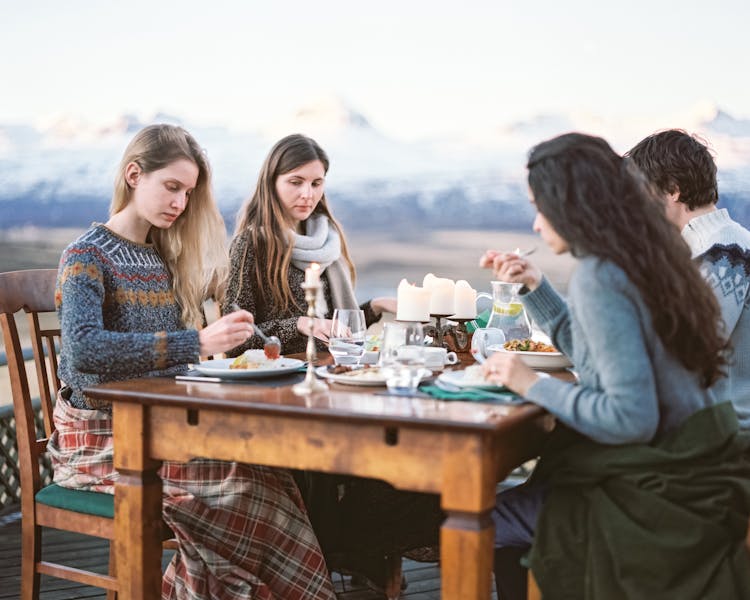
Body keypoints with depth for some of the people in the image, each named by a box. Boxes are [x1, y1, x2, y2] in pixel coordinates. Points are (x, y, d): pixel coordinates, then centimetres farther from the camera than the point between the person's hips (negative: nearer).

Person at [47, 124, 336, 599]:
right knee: (241, 485, -24)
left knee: (267, 470, -19)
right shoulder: (88, 256, -6)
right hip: (100, 438, -6)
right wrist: (197, 342, -31)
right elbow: (84, 349, -24)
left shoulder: (165, 258, 14)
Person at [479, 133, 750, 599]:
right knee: (518, 501, 22)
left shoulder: (599, 277, -22)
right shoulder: (638, 258, 5)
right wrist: (534, 284, 15)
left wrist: (533, 384, -18)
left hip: (660, 488, -9)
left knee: (495, 524, 2)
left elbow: (632, 417, -26)